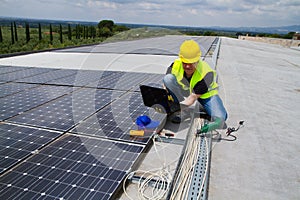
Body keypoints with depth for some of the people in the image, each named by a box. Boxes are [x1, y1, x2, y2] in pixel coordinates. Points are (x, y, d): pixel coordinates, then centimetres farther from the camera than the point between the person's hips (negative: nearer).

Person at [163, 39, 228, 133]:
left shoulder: (206, 73, -32)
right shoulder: (175, 66, -23)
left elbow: (193, 97, -31)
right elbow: (165, 86, -12)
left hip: (206, 94, -3)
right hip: (185, 91, 3)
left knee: (220, 118, -27)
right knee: (168, 78, -27)